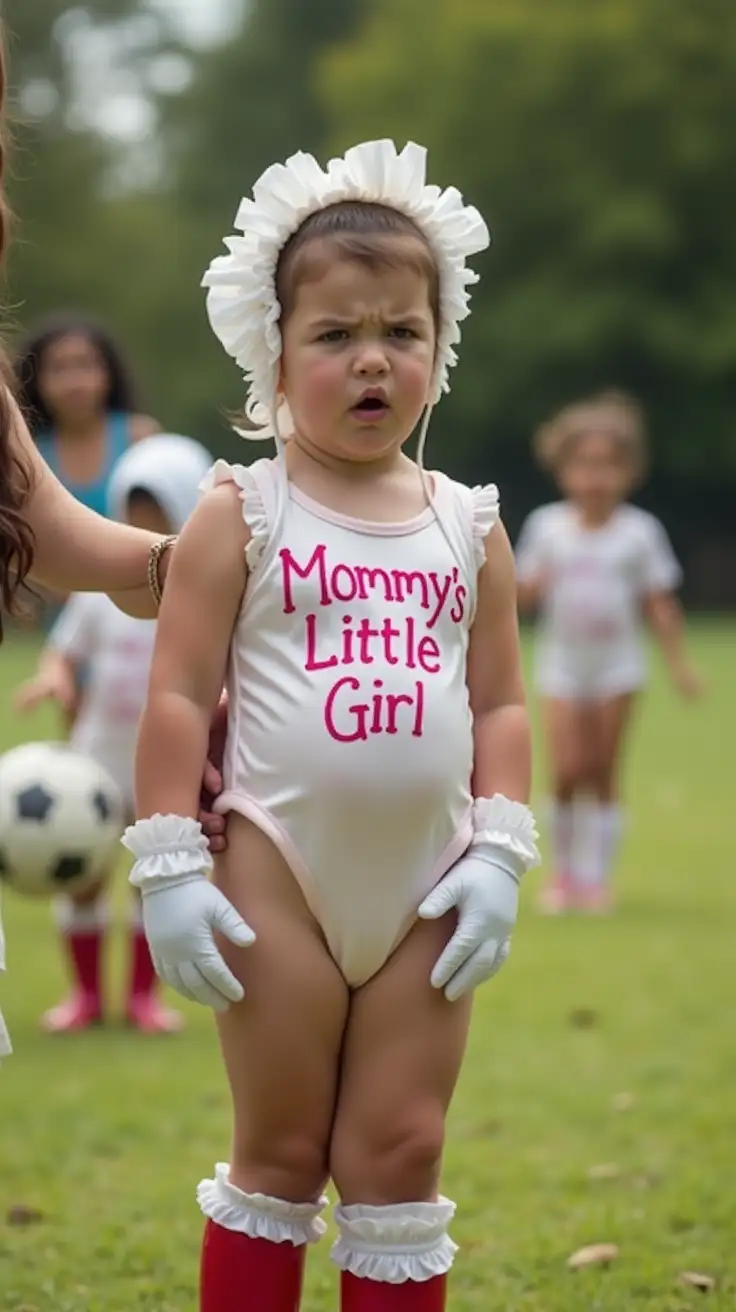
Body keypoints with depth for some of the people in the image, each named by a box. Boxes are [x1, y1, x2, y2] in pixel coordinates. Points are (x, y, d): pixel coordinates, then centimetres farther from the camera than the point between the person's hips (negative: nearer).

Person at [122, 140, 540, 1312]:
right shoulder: (242, 514, -4)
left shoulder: (469, 527, 6)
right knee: (278, 1156, 6)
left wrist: (499, 854, -2)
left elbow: (500, 703, 8)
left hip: (427, 888, 3)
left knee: (400, 1158, 7)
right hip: (281, 874, -3)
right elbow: (179, 696, -6)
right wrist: (168, 868, -11)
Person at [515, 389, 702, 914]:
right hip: (562, 664, 1)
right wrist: (532, 586, -19)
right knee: (567, 771, -7)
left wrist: (679, 662, -5)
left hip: (617, 666, -1)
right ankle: (563, 870, 13)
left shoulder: (640, 531, -5)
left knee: (603, 774, 2)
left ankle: (596, 877, 10)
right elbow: (526, 593, 4)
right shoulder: (547, 526, -1)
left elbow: (660, 602, -2)